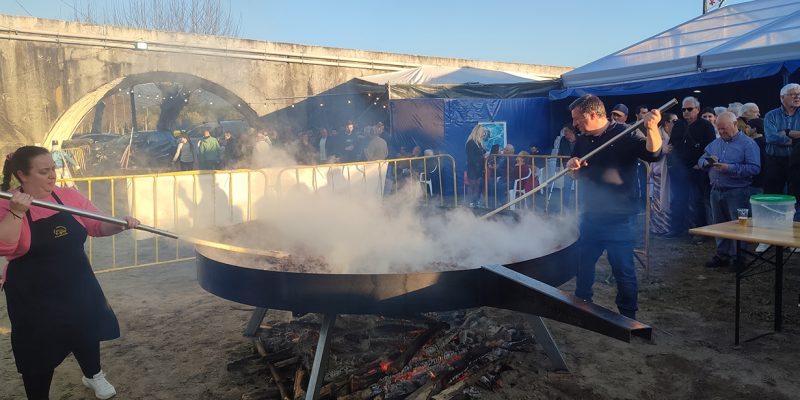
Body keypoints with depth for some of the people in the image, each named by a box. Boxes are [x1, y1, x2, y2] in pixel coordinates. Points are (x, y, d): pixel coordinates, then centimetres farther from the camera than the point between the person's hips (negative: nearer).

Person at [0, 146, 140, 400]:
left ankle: (93, 375, 50)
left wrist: (121, 224, -14)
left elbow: (97, 225, 4)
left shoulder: (69, 196, -3)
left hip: (77, 287, 5)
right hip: (34, 297, -5)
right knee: (39, 350, 8)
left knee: (87, 332, 22)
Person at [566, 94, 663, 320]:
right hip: (590, 216, 7)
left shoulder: (624, 134, -9)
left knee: (623, 269, 1)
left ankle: (628, 316, 18)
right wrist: (572, 164, -5)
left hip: (619, 218, -7)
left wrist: (652, 129, -40)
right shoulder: (583, 141, 11)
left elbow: (653, 154, -22)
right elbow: (577, 174, 18)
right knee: (583, 264, 18)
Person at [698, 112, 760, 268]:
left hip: (737, 192, -6)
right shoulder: (715, 143, 13)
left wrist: (730, 168, -22)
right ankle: (722, 255, 24)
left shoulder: (748, 144, -7)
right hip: (716, 191, 6)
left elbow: (755, 168, -16)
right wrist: (707, 162, -10)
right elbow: (701, 161, 12)